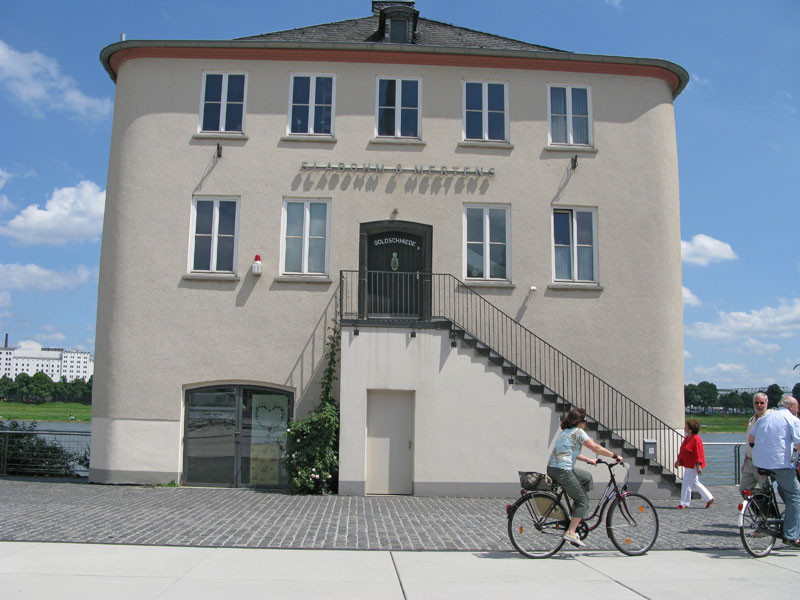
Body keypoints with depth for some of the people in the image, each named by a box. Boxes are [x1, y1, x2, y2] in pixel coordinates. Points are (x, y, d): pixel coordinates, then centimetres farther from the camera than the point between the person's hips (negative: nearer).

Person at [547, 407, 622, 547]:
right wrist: (615, 455, 4)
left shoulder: (565, 432, 21)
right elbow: (596, 448, -6)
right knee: (583, 500, 0)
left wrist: (588, 460, 29)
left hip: (552, 468, 9)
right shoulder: (578, 432, -5)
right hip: (563, 470, -9)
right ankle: (571, 532, -8)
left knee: (587, 478, 25)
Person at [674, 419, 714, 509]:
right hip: (688, 465, 10)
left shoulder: (696, 439, -19)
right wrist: (678, 460, 17)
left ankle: (684, 504, 2)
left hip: (693, 466, -10)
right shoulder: (687, 438, 10)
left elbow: (699, 454, -21)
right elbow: (683, 451, 19)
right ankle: (709, 498, 28)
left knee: (686, 484, -6)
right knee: (695, 483, 18)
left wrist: (698, 466, -23)